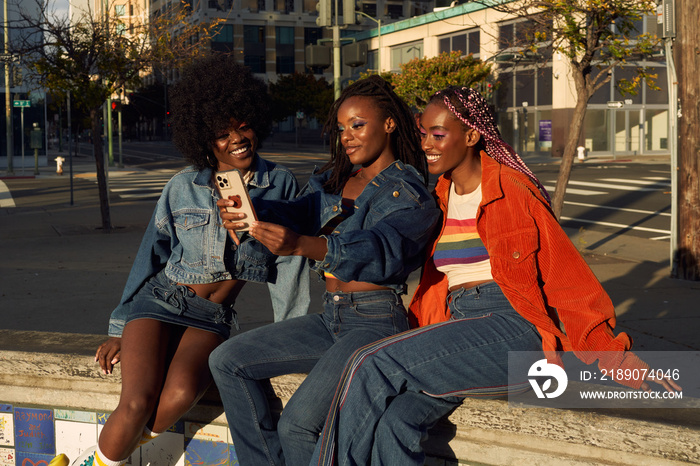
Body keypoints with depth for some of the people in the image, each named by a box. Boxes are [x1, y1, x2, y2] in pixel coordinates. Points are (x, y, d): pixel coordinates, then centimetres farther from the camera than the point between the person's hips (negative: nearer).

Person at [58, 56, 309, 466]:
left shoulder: (282, 185, 1)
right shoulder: (182, 188, 3)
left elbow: (290, 263, 2)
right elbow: (150, 257, 10)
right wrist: (120, 329, 10)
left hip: (212, 318, 0)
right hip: (159, 300, 0)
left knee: (181, 394, -31)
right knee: (139, 402, -26)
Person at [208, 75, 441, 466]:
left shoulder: (411, 195, -6)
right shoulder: (331, 182, 17)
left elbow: (382, 247, -24)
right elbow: (296, 214, 1)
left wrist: (300, 245, -40)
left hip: (378, 321, -7)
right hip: (330, 318, 8)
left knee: (298, 424, -24)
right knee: (227, 361, -2)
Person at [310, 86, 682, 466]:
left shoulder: (512, 189, -3)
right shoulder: (440, 199, 17)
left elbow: (568, 277, -2)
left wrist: (615, 355, -6)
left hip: (514, 328, -5)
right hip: (457, 329, 5)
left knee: (373, 367, -23)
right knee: (395, 423, -24)